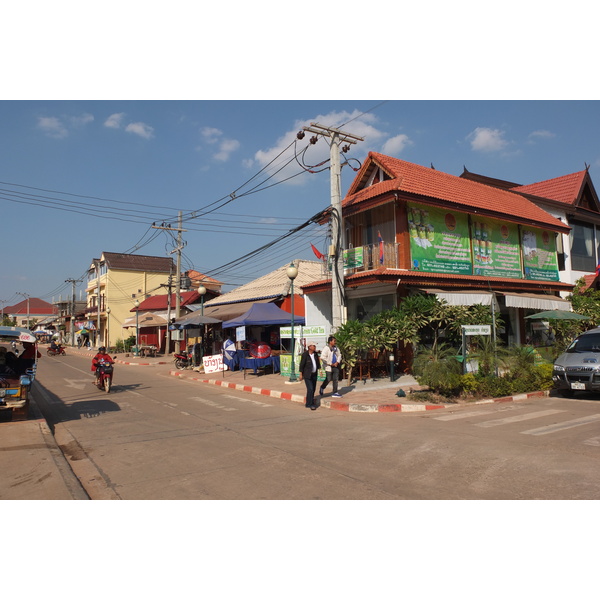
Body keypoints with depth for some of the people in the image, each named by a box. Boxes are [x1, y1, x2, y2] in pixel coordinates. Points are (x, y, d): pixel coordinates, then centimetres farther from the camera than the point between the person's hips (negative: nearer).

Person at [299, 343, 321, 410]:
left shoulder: (315, 354, 4)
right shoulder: (305, 354, -13)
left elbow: (318, 363, 15)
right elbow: (301, 364, -11)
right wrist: (301, 374, -12)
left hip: (314, 374, 7)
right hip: (307, 375, -6)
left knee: (313, 389, 9)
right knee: (310, 389, -12)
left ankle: (308, 403, 23)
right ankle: (310, 404, -4)